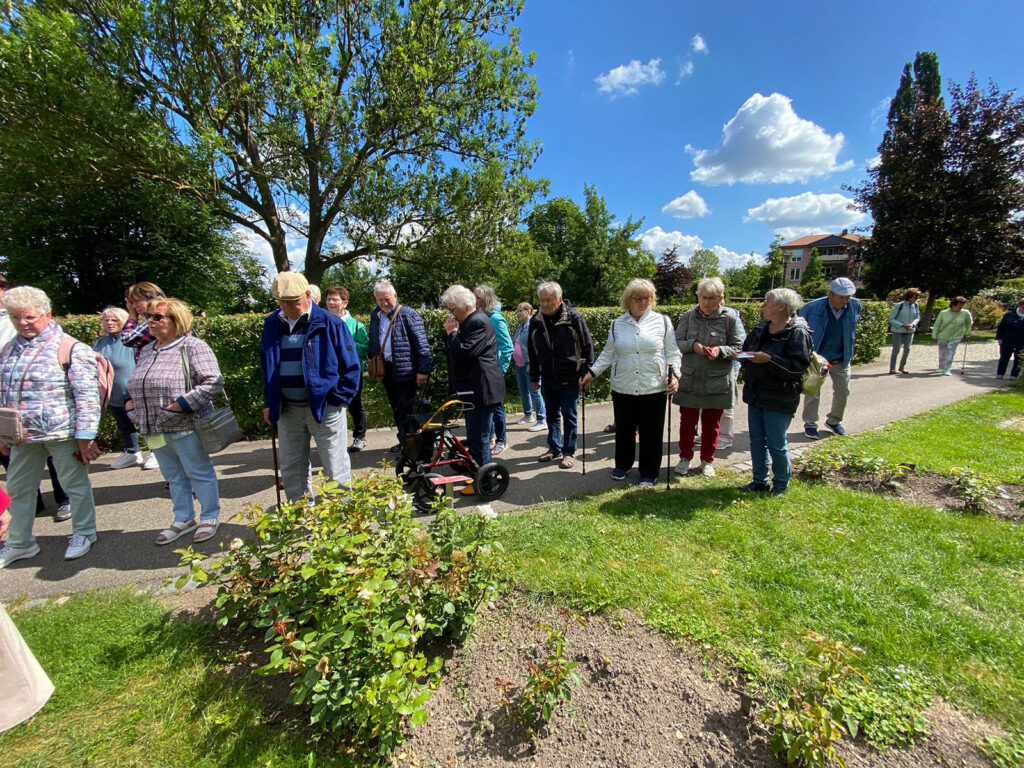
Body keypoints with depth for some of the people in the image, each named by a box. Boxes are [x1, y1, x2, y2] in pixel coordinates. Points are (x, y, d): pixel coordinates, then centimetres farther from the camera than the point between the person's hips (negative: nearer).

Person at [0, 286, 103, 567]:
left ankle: (83, 534, 25)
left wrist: (86, 436, -18)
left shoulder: (70, 349, -12)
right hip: (23, 435, 7)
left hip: (62, 433, -7)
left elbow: (87, 396, -16)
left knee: (75, 484, 7)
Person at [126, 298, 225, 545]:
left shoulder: (192, 346, -11)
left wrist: (182, 404, -22)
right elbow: (135, 384, 28)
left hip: (186, 427, -8)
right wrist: (130, 402, 9)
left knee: (199, 473, 5)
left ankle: (210, 518, 21)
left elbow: (214, 383, -19)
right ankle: (183, 520, 32)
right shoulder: (146, 351, 14)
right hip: (154, 429, 8)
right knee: (174, 477, 18)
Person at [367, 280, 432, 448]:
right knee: (396, 409, 15)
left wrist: (423, 370, -16)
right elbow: (372, 343, 19)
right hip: (385, 369, 7)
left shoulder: (408, 314, -8)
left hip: (405, 370, -6)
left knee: (405, 410, -4)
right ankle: (404, 440, 27)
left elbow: (422, 345, -12)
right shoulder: (375, 316, 11)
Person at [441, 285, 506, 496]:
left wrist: (452, 333, -11)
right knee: (474, 436, 20)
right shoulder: (468, 321, 16)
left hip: (482, 390, -11)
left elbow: (465, 352, -25)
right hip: (473, 388, 11)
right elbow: (456, 350, 18)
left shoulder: (479, 322, -17)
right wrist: (451, 333, 1)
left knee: (478, 437, -4)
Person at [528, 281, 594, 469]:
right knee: (552, 414, 15)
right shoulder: (536, 321, 3)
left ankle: (569, 451, 17)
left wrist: (586, 373, -9)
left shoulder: (574, 317, -10)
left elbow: (587, 346, -5)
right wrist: (534, 376, 12)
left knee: (568, 415, 3)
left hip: (570, 378, -4)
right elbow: (532, 352, 11)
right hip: (548, 379, 4)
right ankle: (554, 448, 31)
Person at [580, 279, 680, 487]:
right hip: (623, 389, 2)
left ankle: (649, 473, 25)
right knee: (624, 430, 14)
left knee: (651, 433, 6)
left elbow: (672, 353, 4)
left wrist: (674, 375, -11)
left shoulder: (662, 321, 4)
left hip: (654, 389, -1)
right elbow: (608, 354, 13)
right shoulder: (617, 324, 8)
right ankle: (622, 465, 36)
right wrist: (592, 373, 5)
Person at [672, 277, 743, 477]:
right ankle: (685, 458, 27)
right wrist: (692, 345, -18)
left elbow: (737, 347, 2)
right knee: (687, 421, 10)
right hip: (689, 378, 1)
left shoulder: (729, 319, -3)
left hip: (716, 382, -1)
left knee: (711, 424, 12)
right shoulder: (688, 317, 1)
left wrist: (721, 350, -18)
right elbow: (677, 342, 2)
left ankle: (707, 461, 29)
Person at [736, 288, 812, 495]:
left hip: (779, 399, -7)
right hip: (756, 394, 8)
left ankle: (781, 484, 25)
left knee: (776, 444, 4)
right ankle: (760, 482, 28)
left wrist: (769, 359, -26)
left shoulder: (797, 332, -13)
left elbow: (800, 365, -20)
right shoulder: (761, 328, 10)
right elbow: (746, 347, 21)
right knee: (757, 440, 14)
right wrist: (744, 356, 0)